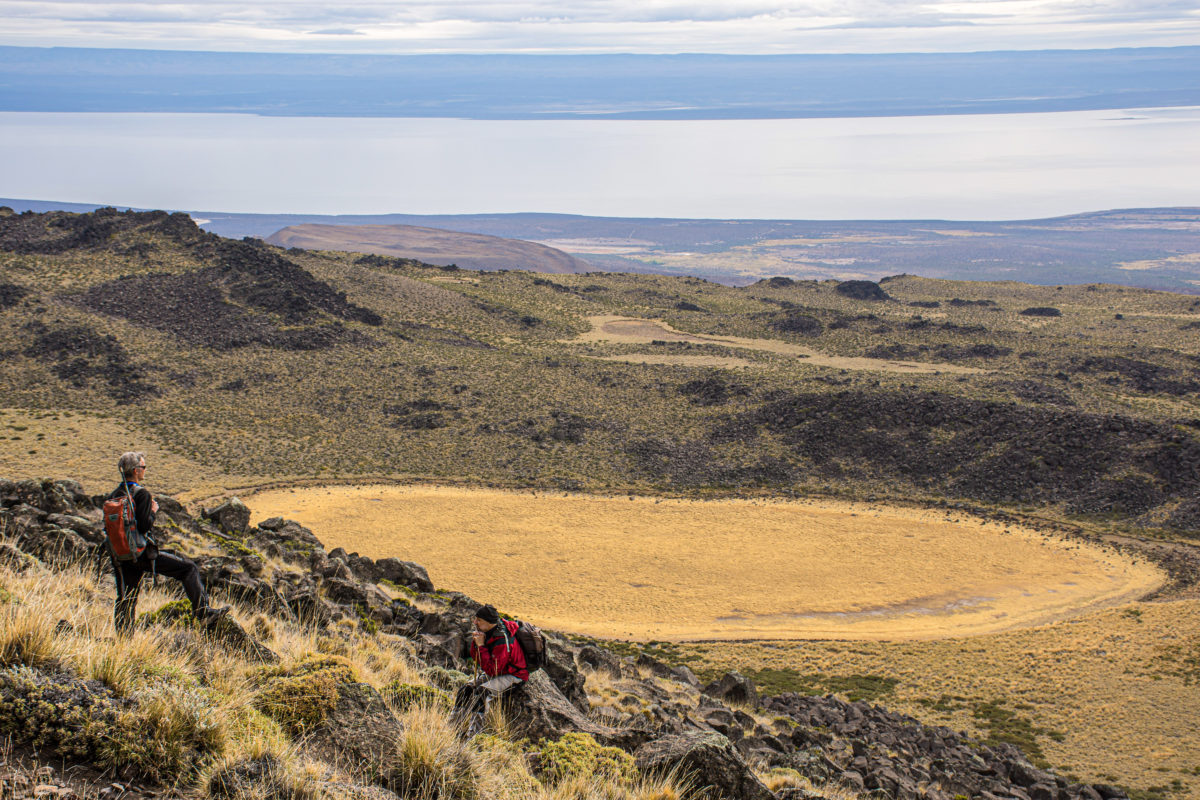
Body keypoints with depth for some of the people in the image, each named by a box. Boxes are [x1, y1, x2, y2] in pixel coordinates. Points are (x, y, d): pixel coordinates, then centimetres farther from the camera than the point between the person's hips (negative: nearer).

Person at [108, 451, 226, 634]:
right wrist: (153, 512, -4)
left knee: (125, 602, 12)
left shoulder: (114, 496, 8)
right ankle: (203, 611, -3)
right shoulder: (142, 494, -14)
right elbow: (143, 526, -20)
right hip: (143, 553, -7)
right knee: (188, 568, 3)